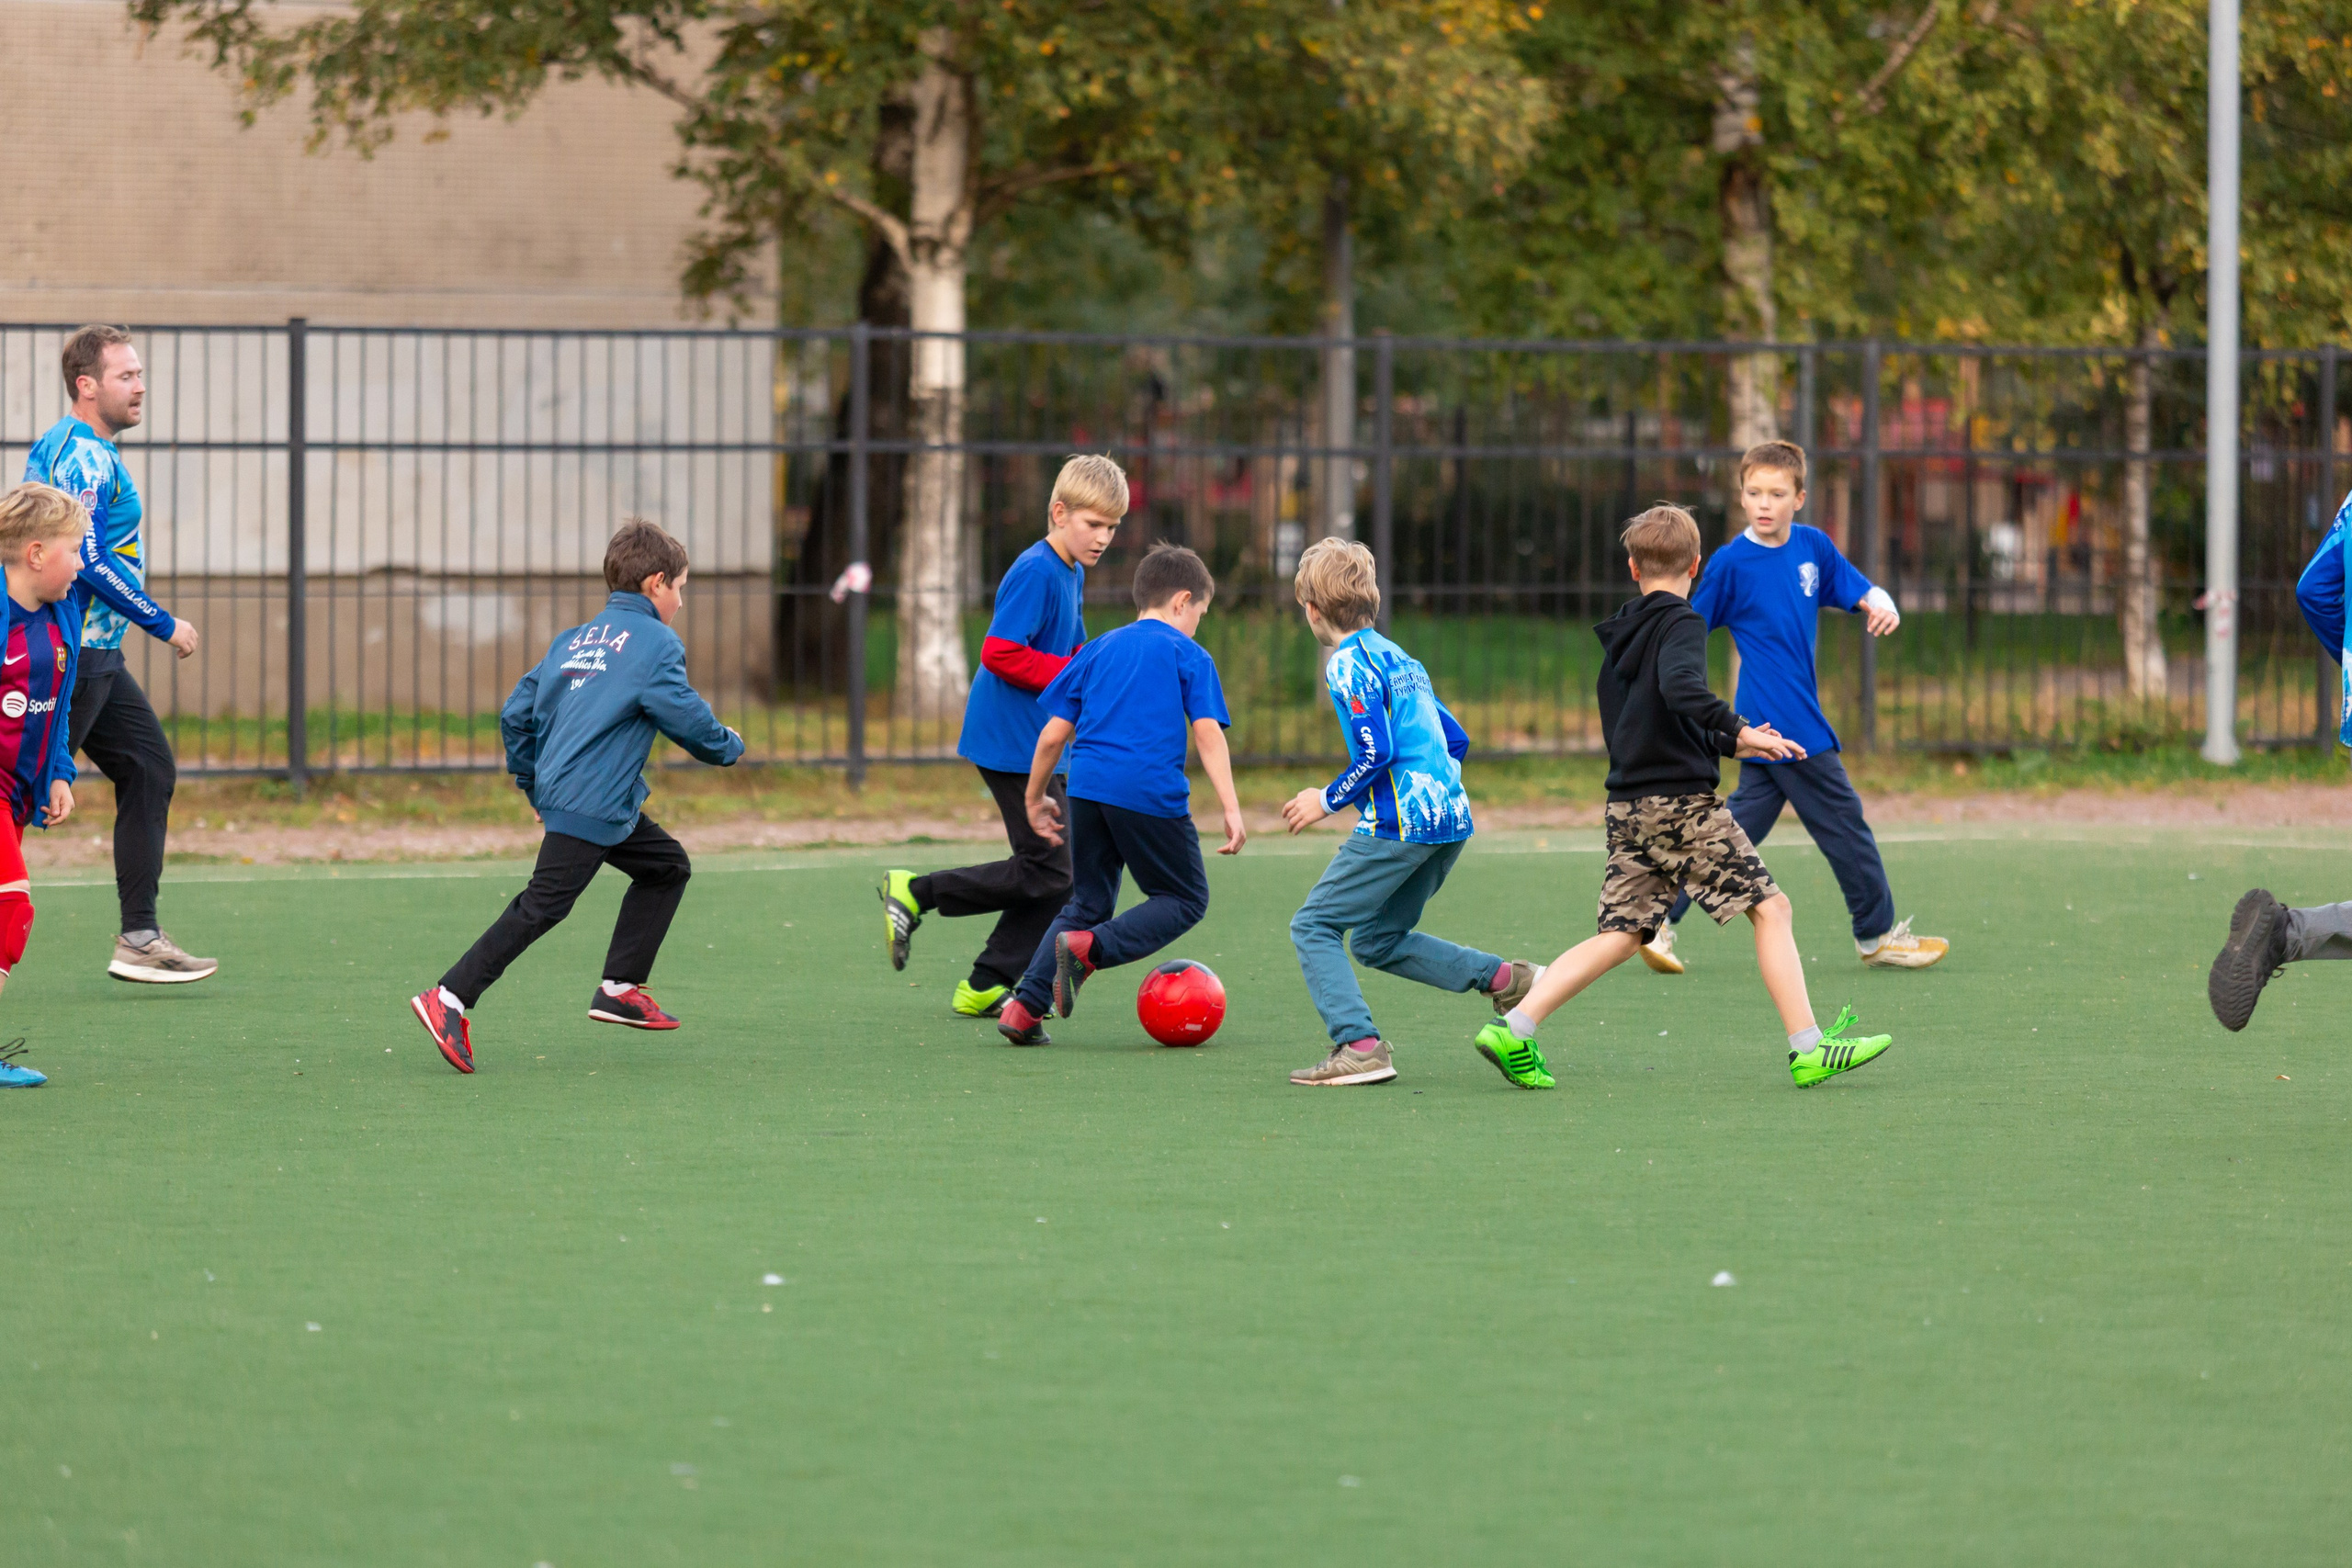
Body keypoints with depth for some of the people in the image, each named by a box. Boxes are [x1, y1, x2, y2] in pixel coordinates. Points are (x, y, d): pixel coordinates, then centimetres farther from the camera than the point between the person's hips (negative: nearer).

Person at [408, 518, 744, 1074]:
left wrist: (534, 787, 24)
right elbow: (687, 718, -9)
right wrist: (729, 747, 12)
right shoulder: (655, 643, -6)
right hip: (591, 806, -9)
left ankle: (620, 989, 16)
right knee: (543, 906, -12)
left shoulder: (573, 640, 18)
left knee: (667, 865, 20)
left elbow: (515, 714, 16)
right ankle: (449, 1000, -17)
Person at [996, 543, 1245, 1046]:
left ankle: (1024, 1007, 2)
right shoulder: (1188, 655, 6)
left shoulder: (1098, 650, 19)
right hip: (1152, 792, -5)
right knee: (1186, 899, 10)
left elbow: (1053, 735, 16)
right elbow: (1208, 732, -5)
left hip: (1088, 787, 5)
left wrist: (1035, 798, 26)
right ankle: (1088, 948, -12)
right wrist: (1231, 810, -9)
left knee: (1089, 901, 17)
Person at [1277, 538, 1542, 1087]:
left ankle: (1359, 1045, -14)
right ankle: (1504, 978, 8)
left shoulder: (1348, 665, -7)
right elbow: (1456, 740, 23)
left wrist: (1328, 800, -4)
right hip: (1449, 818, 9)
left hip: (1398, 822, -9)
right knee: (1379, 940, 18)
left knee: (1314, 926, -2)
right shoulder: (1398, 657, 20)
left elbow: (1374, 753, -16)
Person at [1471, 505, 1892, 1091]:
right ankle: (1809, 1047, -6)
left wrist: (1727, 742, 32)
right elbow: (1680, 687, -27)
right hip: (1682, 801, -8)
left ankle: (1512, 1028, -4)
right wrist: (1738, 732, -29)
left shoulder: (1618, 636, 19)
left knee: (1620, 934, 7)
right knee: (1770, 909, -2)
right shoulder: (1680, 624, -6)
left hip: (1627, 803, 8)